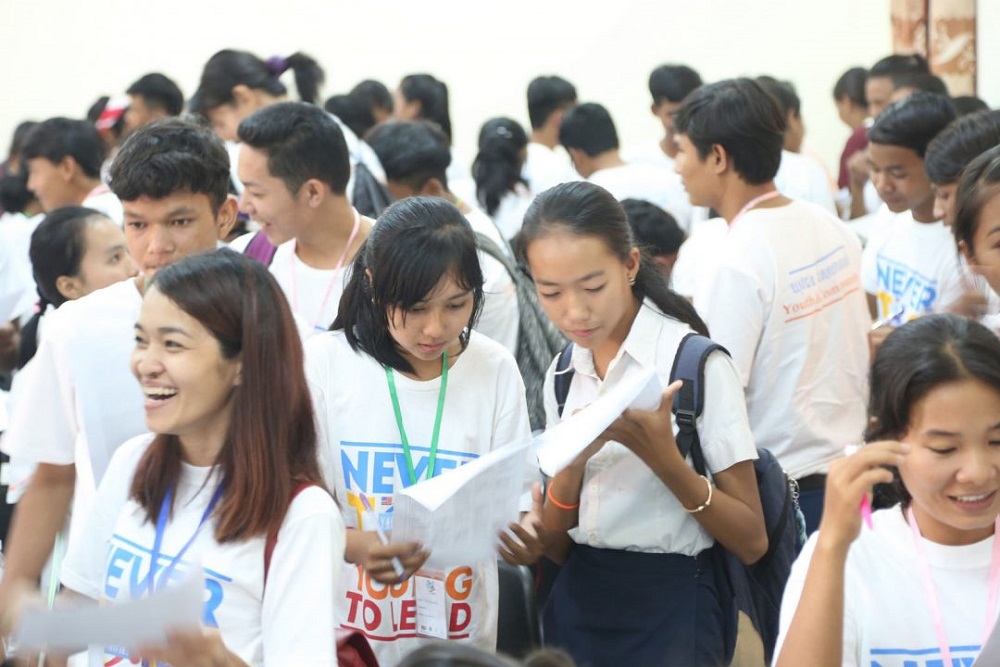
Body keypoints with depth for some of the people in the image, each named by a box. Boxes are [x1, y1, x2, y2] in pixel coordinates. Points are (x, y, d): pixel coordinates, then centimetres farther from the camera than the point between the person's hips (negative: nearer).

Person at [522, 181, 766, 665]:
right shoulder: (562, 374, 5)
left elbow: (752, 542, -13)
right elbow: (556, 546, 3)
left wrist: (660, 455, -25)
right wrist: (571, 464, -15)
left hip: (668, 605, -5)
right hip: (577, 604, 5)